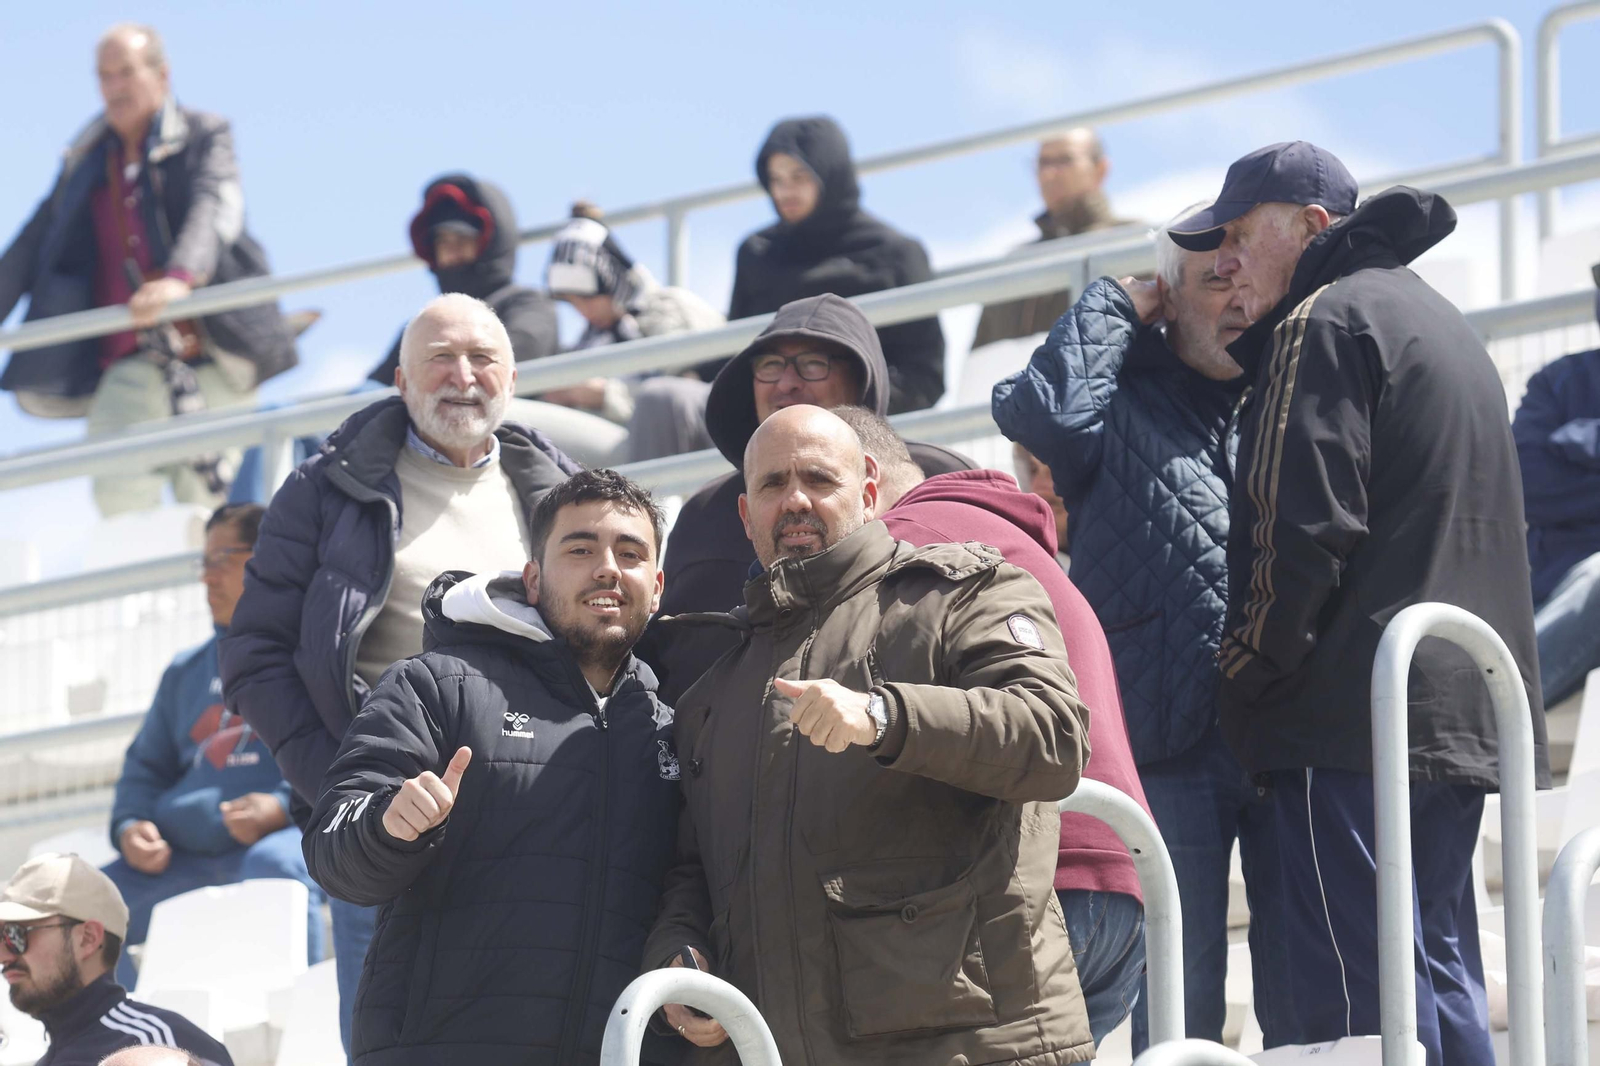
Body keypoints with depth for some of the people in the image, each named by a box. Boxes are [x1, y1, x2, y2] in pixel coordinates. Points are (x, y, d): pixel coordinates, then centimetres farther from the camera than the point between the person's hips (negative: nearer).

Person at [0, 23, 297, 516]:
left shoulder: (204, 137, 4)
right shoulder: (86, 161, 16)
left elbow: (216, 211, -15)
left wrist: (182, 278, -34)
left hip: (213, 354, -3)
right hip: (131, 364, 3)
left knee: (207, 504, -4)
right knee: (119, 497, -15)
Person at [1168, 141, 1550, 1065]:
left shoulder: (1326, 320, -7)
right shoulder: (1441, 323, 24)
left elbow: (1303, 531, -16)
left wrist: (1250, 671, -7)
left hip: (1361, 712, -10)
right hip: (1465, 713, 10)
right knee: (1440, 975, 11)